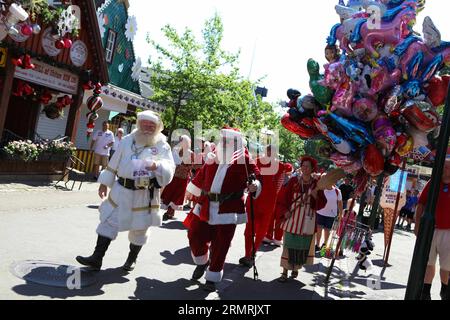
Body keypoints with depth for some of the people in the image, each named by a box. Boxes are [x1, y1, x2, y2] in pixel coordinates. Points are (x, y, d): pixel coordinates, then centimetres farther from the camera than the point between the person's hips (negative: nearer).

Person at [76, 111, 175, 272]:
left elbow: (169, 169, -16)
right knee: (109, 222, 2)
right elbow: (114, 163, 12)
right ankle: (97, 258, 9)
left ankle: (132, 258, 33)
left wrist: (157, 166, -37)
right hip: (121, 191, 2)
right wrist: (105, 183, 14)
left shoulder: (162, 146, -3)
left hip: (145, 195, -2)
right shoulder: (127, 141, 6)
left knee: (139, 229, 12)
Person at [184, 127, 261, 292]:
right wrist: (191, 190, 32)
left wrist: (254, 186, -25)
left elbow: (257, 178, -2)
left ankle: (212, 277, 18)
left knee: (220, 244, 0)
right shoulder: (214, 156, 9)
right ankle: (202, 262, 37)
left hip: (228, 208, -4)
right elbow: (202, 174, 22)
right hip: (206, 204, 5)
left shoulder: (244, 160, -3)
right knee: (195, 235, 8)